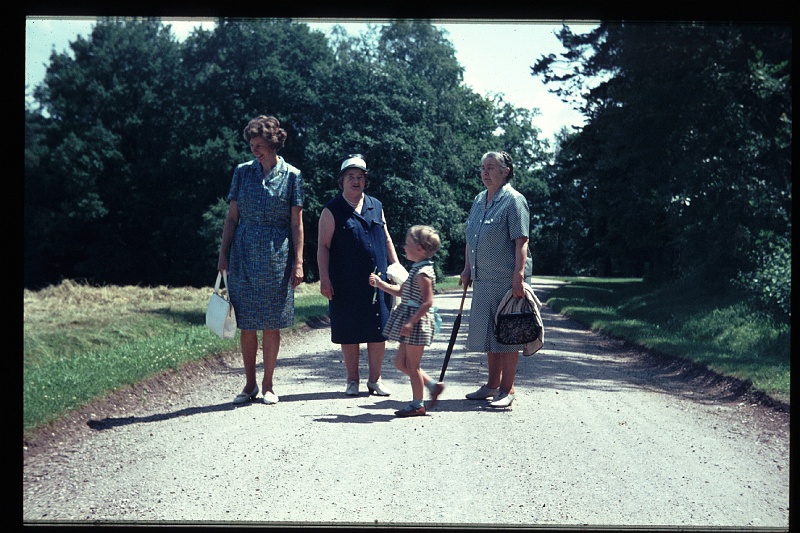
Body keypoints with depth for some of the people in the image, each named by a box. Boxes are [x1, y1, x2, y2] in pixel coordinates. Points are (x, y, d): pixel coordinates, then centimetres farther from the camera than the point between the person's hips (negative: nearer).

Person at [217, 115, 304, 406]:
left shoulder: (291, 175, 2)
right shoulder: (243, 172, 8)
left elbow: (296, 223, 1)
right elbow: (232, 216, 9)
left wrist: (298, 262, -4)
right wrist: (224, 253, 3)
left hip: (276, 256, -2)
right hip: (244, 256, 2)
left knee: (271, 324, 2)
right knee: (246, 324, 3)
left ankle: (267, 384, 13)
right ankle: (249, 384, 15)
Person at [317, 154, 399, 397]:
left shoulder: (376, 206, 13)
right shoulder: (332, 210, 0)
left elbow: (387, 240, 19)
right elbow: (323, 246, -3)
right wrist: (324, 279, -11)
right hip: (346, 284, -3)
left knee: (378, 331, 4)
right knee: (349, 333, 3)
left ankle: (375, 379, 15)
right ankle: (352, 380, 16)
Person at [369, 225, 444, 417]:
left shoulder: (423, 273, -18)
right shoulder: (417, 270, 13)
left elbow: (427, 302, -24)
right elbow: (401, 292, 24)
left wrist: (411, 322, -26)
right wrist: (380, 284, 20)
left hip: (417, 322, -10)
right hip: (409, 320, 10)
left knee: (412, 365, 0)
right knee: (401, 362, 15)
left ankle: (417, 404, 11)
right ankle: (432, 385, 22)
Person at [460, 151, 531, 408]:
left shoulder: (513, 200, -8)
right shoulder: (479, 200, 15)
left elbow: (521, 241, -15)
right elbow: (471, 240, 23)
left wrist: (518, 276, -21)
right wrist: (467, 269, 18)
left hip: (506, 279, -8)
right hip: (483, 280, 8)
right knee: (488, 331, 14)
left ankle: (507, 390, 5)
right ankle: (493, 385, 24)